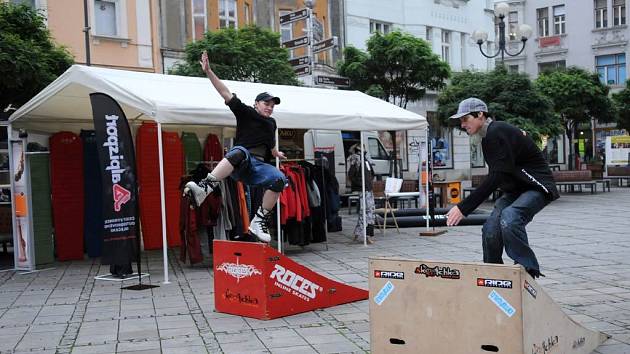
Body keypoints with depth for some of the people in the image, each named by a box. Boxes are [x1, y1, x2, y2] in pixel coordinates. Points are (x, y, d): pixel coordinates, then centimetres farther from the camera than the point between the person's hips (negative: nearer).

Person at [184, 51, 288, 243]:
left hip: (258, 167, 5)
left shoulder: (271, 123, 27)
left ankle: (260, 221, -19)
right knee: (240, 152, -42)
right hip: (239, 164, -5)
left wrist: (277, 154, 63)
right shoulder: (246, 113, 11)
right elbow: (227, 95, 1)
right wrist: (209, 72, -9)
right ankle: (204, 188, -58)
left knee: (279, 179, -26)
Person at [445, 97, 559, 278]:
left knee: (509, 219, -33)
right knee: (490, 230, -9)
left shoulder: (497, 133, -20)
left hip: (537, 187, -9)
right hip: (515, 190, 9)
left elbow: (496, 177, -26)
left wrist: (463, 208, -27)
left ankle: (529, 273, -21)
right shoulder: (488, 136, 10)